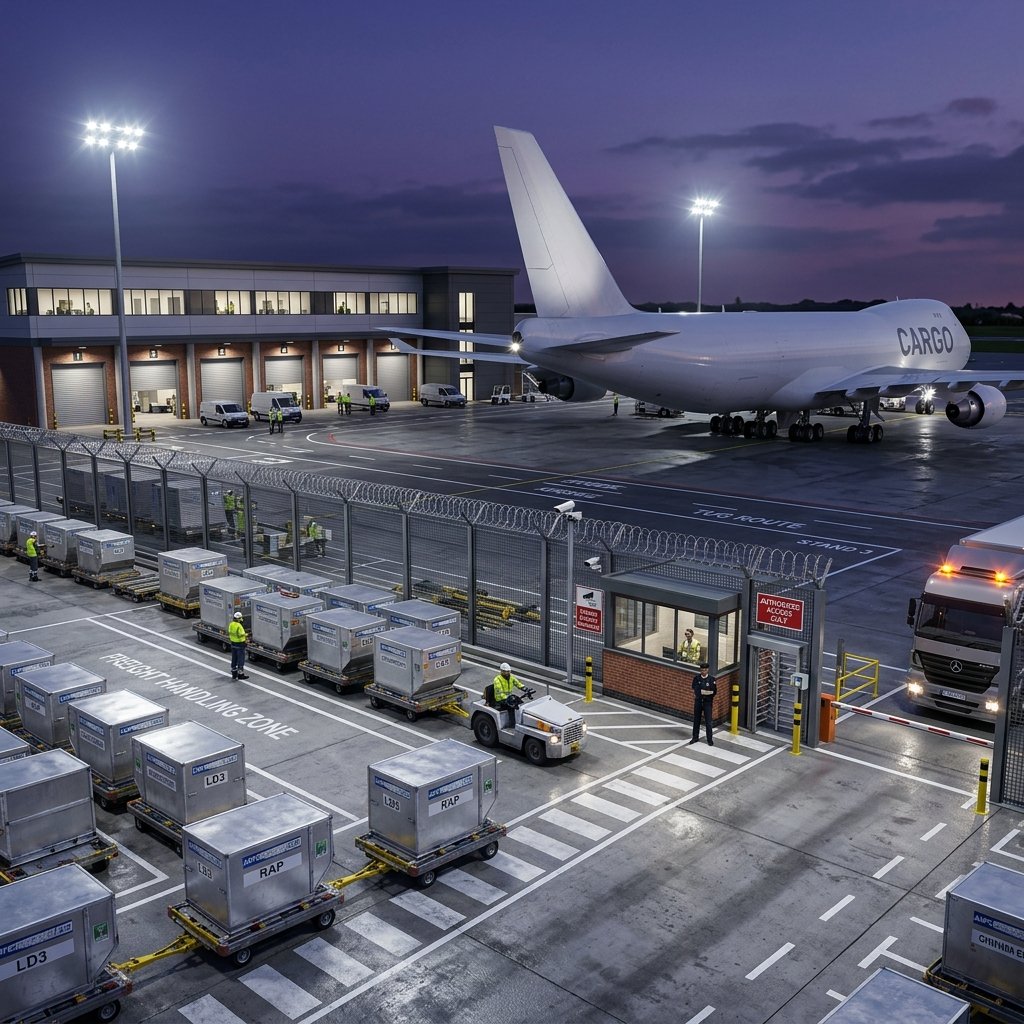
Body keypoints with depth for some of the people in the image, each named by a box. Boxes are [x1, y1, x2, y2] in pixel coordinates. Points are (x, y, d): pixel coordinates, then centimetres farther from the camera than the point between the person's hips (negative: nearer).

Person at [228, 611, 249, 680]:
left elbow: (229, 633, 10)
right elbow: (241, 635, -23)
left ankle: (234, 674, 25)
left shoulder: (231, 624, 1)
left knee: (234, 659, 16)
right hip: (240, 644, -8)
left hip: (233, 643, 8)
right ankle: (240, 674, 6)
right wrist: (246, 635, -1)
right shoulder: (239, 626, -23)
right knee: (241, 659, 1)